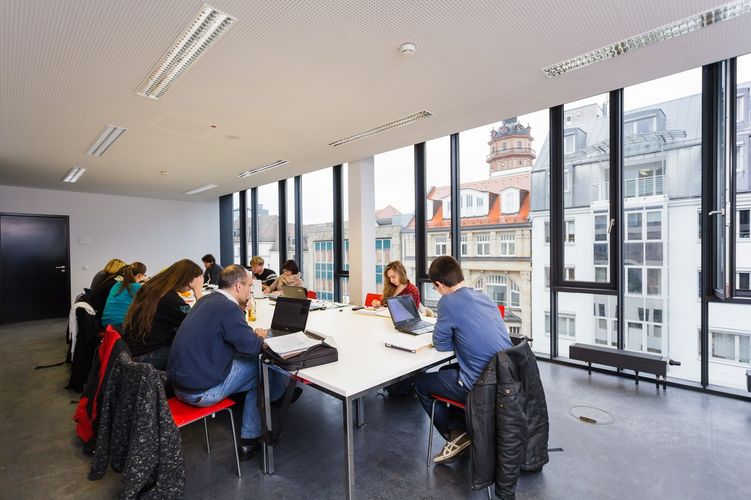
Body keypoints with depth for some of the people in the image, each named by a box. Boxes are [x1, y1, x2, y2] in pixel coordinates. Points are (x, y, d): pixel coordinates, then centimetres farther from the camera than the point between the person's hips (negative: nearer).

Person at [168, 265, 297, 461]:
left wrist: (241, 310, 6)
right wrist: (260, 336, 0)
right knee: (259, 366, 4)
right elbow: (251, 347, -21)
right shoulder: (228, 307, -22)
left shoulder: (207, 300, 6)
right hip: (199, 391, -9)